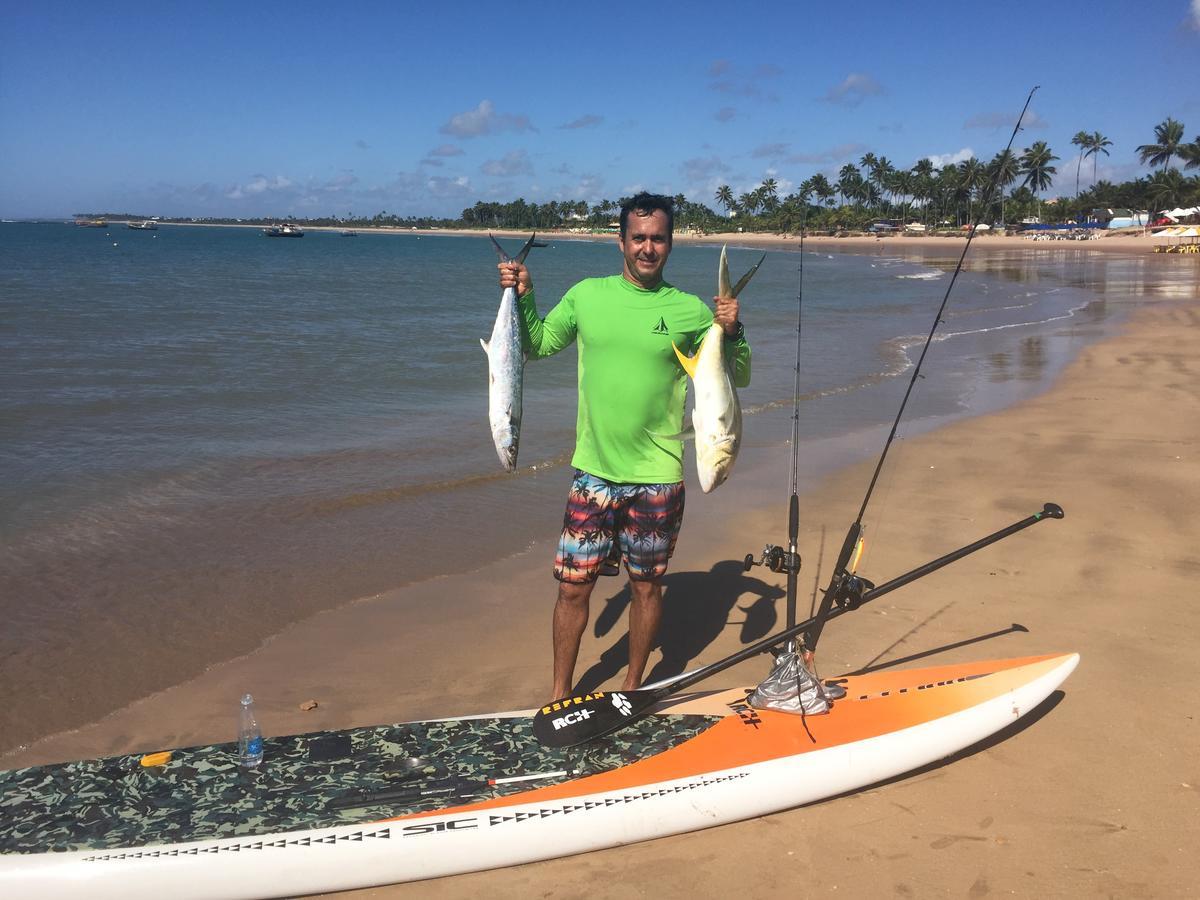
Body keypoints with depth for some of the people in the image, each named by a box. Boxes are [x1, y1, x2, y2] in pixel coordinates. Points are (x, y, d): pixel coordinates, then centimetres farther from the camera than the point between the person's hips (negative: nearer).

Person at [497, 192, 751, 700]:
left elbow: (738, 378, 1)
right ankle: (560, 692, 25)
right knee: (572, 586, 6)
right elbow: (535, 346, 12)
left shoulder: (690, 311, -3)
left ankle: (632, 689, 33)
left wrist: (732, 333, -17)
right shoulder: (586, 295, 2)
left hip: (656, 479, -1)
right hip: (593, 473, 1)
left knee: (646, 586, 13)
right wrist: (523, 298, -3)